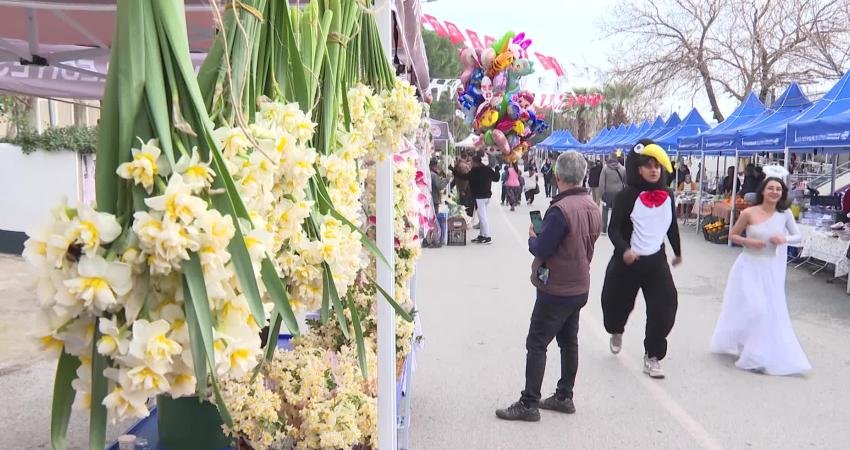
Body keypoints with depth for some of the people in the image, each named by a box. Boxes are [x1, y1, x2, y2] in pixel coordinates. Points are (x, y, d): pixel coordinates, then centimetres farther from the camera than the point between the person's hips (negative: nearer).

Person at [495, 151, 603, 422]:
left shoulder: (560, 209, -23)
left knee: (536, 344, -1)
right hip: (580, 287, 9)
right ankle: (564, 397, 28)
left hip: (557, 290, -8)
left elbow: (541, 249, -21)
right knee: (569, 341, 17)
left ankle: (529, 404, 4)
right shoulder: (592, 207, 4)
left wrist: (532, 236, -1)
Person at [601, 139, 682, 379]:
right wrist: (624, 250, -33)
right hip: (628, 261, -3)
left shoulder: (667, 196, 2)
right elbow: (614, 229, -15)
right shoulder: (628, 195, -12)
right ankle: (616, 332, 50)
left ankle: (652, 357, 8)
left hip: (657, 260, 3)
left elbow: (672, 226, 18)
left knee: (665, 307, -8)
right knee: (619, 303, 14)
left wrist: (677, 252, 30)